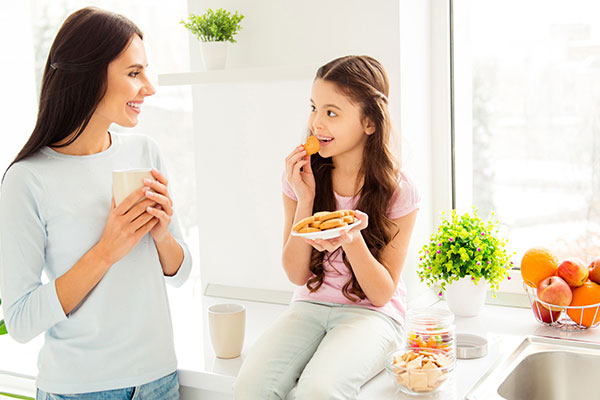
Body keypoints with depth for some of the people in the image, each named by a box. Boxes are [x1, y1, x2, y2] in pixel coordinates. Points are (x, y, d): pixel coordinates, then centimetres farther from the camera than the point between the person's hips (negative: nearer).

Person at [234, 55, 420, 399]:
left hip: (371, 313, -3)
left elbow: (382, 293, -8)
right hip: (311, 305, 3)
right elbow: (297, 275, -2)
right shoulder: (302, 176, -2)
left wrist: (351, 240, -27)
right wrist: (305, 198, -14)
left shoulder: (398, 191, -10)